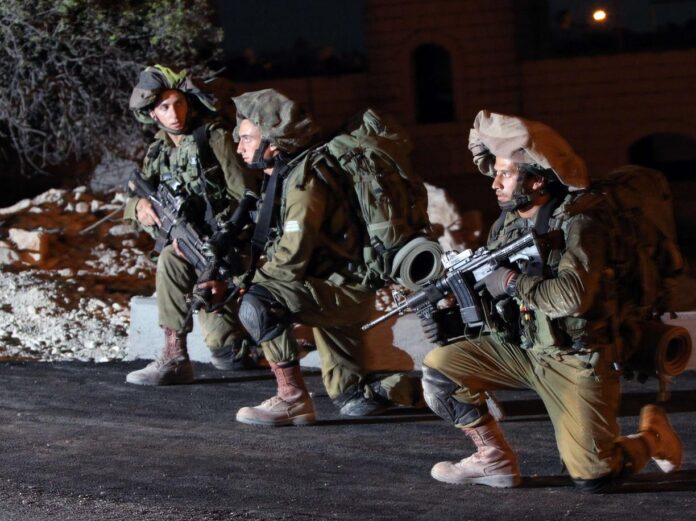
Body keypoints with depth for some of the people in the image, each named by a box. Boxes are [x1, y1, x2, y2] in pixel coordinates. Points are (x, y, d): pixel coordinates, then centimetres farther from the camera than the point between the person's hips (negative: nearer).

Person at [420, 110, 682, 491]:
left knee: (593, 477, -14)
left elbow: (572, 296, -33)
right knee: (439, 367, -8)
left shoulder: (578, 226, -18)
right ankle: (495, 460, 6)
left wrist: (512, 282, -21)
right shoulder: (504, 226, 6)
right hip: (519, 349, 7)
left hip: (576, 360, -7)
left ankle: (652, 437, 19)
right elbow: (485, 294, 12)